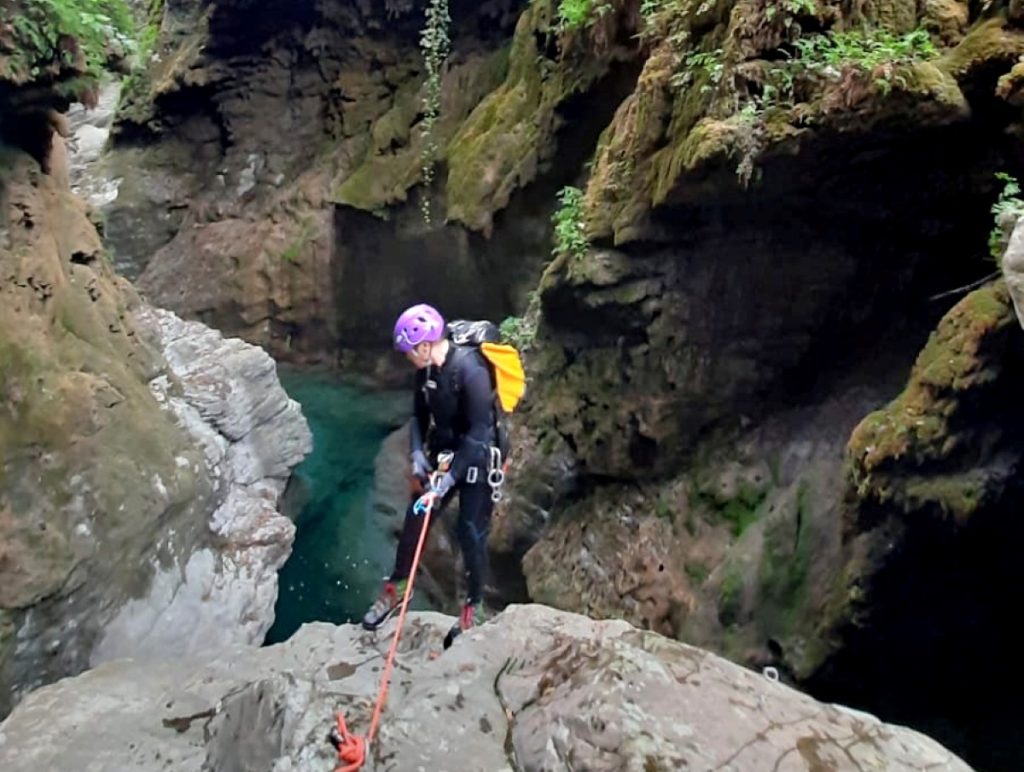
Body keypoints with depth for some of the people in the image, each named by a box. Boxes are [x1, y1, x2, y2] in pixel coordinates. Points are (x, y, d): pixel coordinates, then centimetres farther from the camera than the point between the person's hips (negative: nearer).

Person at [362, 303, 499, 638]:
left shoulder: (471, 370, -27)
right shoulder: (427, 369, -3)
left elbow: (479, 433, -27)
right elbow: (420, 414, 8)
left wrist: (451, 476, -28)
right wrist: (417, 452, -8)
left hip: (476, 459, -7)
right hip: (443, 452, 7)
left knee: (470, 532, -1)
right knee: (415, 518, 9)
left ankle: (474, 606, 19)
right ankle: (395, 589, 28)